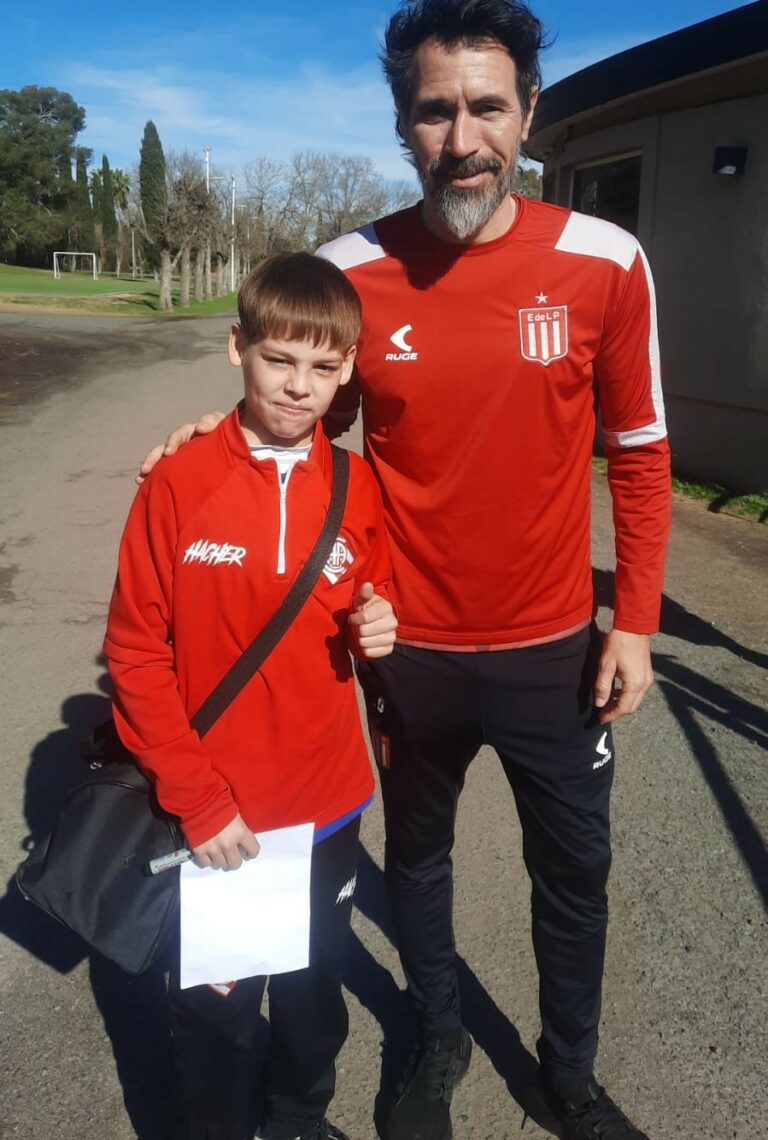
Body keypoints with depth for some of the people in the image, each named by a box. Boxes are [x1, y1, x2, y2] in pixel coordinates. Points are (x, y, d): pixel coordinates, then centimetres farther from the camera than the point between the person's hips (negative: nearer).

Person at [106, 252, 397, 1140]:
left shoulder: (357, 488, -4)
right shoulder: (178, 484, -14)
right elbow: (134, 652, -11)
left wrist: (377, 628, -12)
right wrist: (194, 797, -14)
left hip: (327, 807, 4)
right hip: (211, 816, -3)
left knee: (313, 994, 23)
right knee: (213, 1008, 17)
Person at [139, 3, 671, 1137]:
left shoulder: (605, 263, -10)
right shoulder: (350, 272, -8)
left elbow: (639, 452, -1)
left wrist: (634, 622, -3)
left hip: (553, 648, 0)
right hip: (410, 650, 1)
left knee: (574, 874, 18)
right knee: (417, 855, 22)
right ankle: (439, 1040, 52)